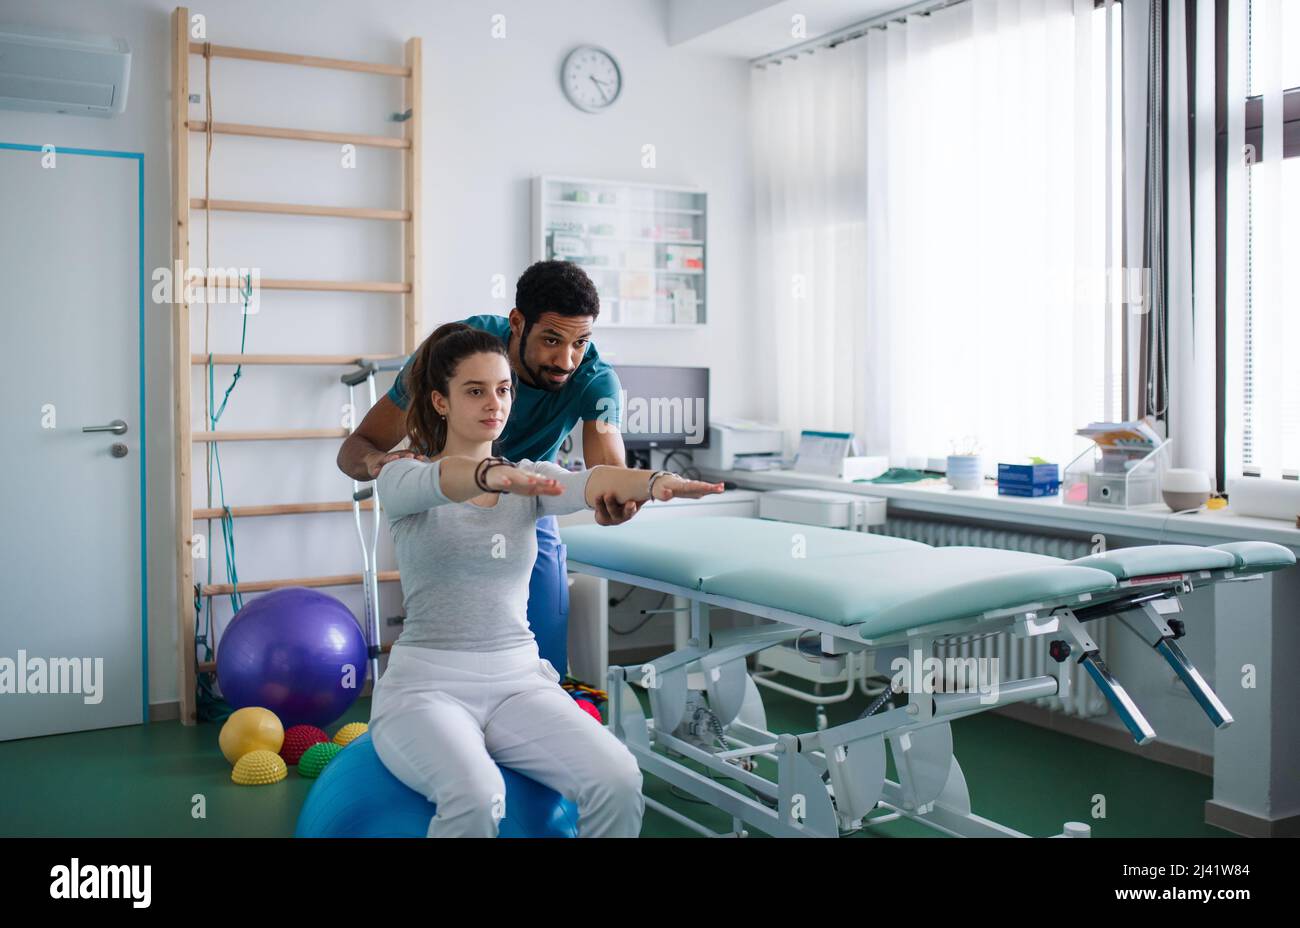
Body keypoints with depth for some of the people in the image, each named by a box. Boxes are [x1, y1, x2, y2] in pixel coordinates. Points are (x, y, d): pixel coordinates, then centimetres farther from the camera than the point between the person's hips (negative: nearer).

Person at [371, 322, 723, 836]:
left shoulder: (530, 480, 9)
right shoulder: (404, 480, -1)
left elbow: (590, 482, -14)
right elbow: (443, 480, -27)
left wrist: (656, 481, -37)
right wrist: (494, 475, -50)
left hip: (518, 680, 4)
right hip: (427, 684, -3)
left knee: (618, 782, -23)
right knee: (475, 797, -35)